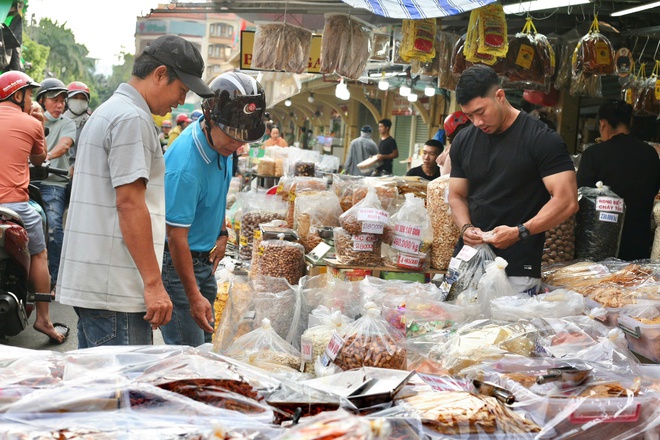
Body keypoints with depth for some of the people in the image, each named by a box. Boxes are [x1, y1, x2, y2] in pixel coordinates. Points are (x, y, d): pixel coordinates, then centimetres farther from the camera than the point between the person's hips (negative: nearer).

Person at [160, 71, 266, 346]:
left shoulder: (222, 141, -2)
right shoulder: (185, 165, -30)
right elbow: (176, 236, -27)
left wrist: (222, 233, 10)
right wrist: (194, 297, -26)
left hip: (204, 259, 9)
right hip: (176, 261, -9)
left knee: (204, 343, 16)